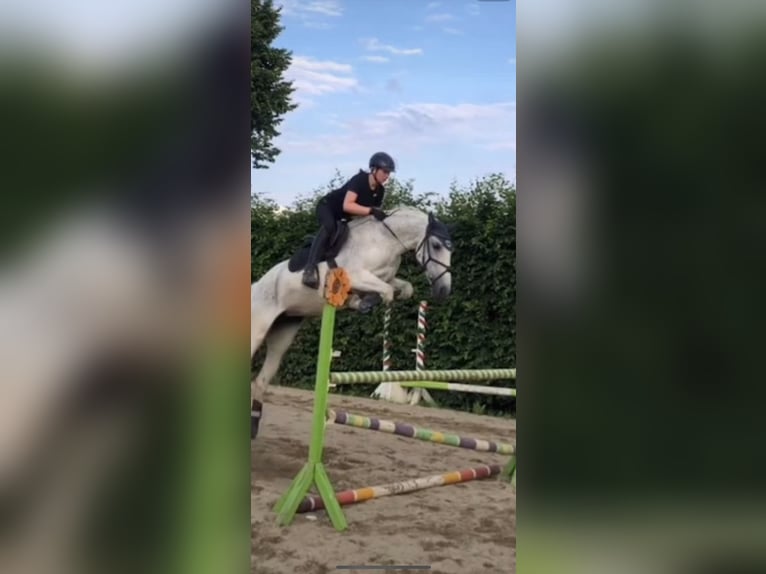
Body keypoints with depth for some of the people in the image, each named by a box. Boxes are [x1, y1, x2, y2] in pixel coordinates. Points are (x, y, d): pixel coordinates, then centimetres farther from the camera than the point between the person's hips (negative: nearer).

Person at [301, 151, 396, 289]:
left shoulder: (380, 190, -7)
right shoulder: (359, 180, -29)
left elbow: (375, 214, 0)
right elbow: (347, 205, -42)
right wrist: (371, 210, -49)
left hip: (343, 217, 10)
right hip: (327, 206, -9)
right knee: (329, 226, -37)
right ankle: (310, 268, -48)